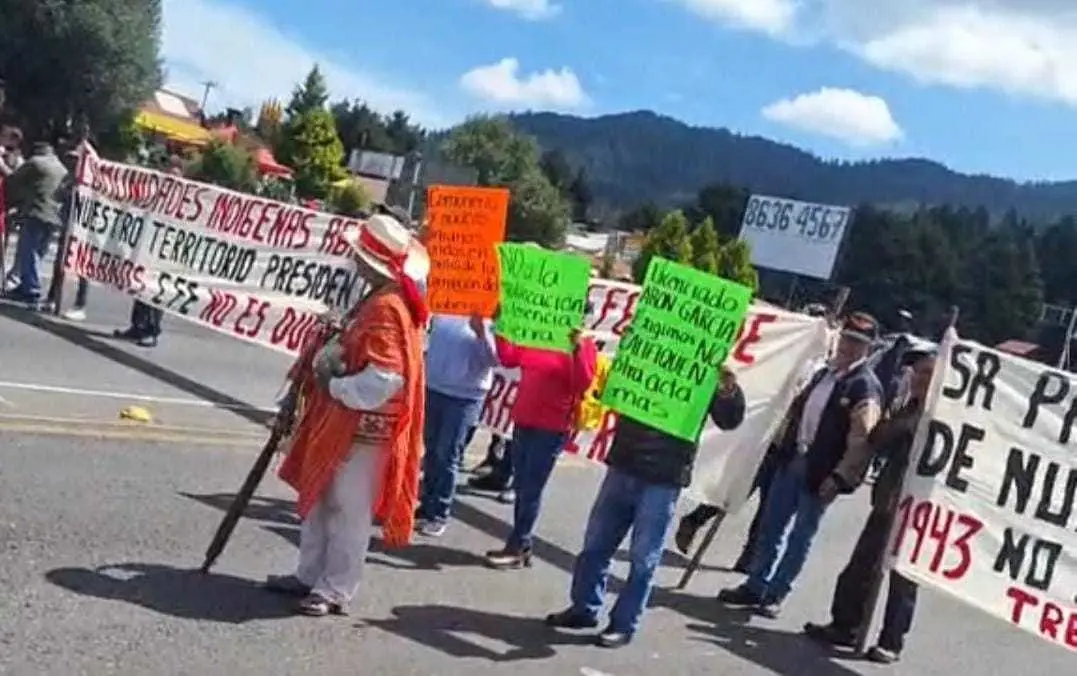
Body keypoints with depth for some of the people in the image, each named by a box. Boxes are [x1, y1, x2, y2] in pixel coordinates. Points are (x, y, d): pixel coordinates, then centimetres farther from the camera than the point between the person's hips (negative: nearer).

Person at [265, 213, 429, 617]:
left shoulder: (387, 310, -23)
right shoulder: (379, 301, 10)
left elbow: (382, 382, -29)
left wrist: (334, 385, -16)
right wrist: (328, 359, 3)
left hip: (365, 429, -10)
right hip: (345, 423, 10)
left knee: (349, 511, 1)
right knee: (320, 501, 18)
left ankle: (334, 591, 11)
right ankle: (310, 576, 30)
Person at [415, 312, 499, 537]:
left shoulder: (493, 318, -9)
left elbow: (495, 359, -17)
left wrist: (482, 332, -30)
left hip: (465, 396, -5)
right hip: (432, 388, 5)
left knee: (447, 455, -1)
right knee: (431, 451, 15)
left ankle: (439, 514, 10)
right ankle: (427, 506, 27)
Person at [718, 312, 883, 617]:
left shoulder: (866, 387, -11)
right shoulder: (824, 373, 13)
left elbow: (861, 439, -17)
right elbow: (797, 408, 21)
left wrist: (839, 477, -20)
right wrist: (782, 443, 14)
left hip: (821, 471, -7)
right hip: (793, 459, 7)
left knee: (800, 536, 4)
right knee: (771, 527, 11)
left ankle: (775, 594, 14)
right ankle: (755, 586, 21)